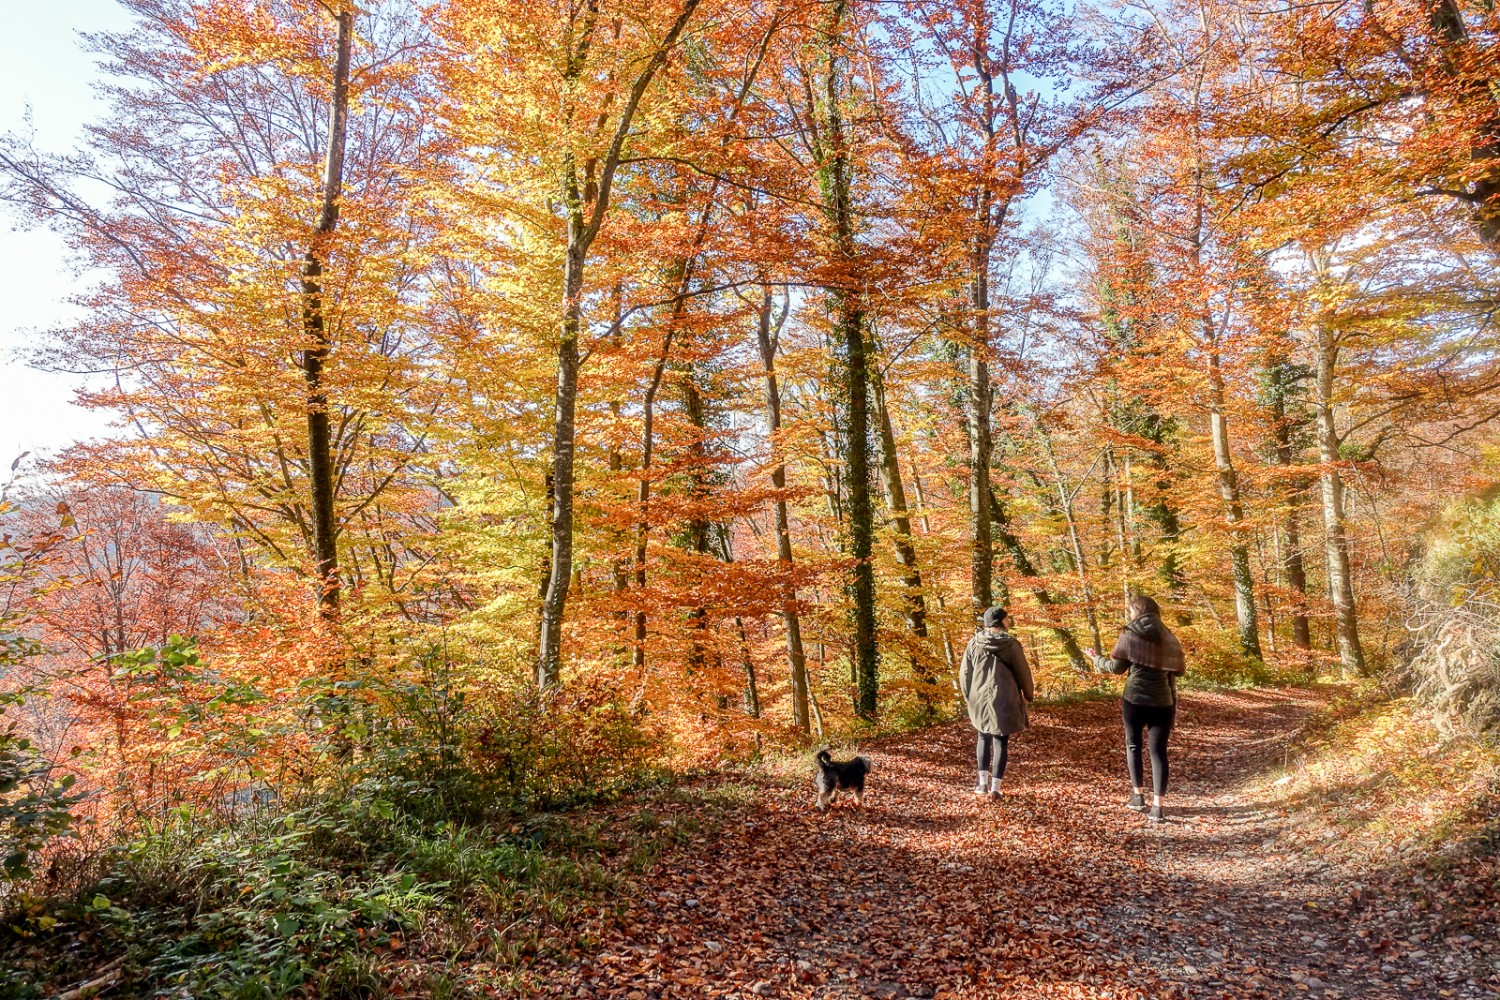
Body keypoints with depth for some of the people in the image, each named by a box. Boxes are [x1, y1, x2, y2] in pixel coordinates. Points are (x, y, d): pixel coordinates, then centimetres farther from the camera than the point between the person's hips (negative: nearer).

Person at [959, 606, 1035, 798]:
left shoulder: (974, 643, 0)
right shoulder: (1011, 644, -6)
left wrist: (968, 697, 17)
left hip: (979, 699, 2)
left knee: (983, 738, 17)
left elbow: (965, 673, 3)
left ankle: (983, 782, 12)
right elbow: (1023, 672, 1)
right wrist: (1028, 695, 18)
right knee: (1001, 742, 5)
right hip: (1004, 700, -2)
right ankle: (995, 787, 3)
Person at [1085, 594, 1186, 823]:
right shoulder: (1168, 636, 7)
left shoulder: (1130, 634, -3)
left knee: (1133, 744, 17)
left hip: (1135, 699, -2)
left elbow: (1117, 666, -2)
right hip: (1162, 701, 2)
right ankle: (1157, 806, -1)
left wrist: (1096, 659, 14)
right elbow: (1180, 669, 8)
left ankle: (1138, 795, 19)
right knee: (1158, 751, 3)